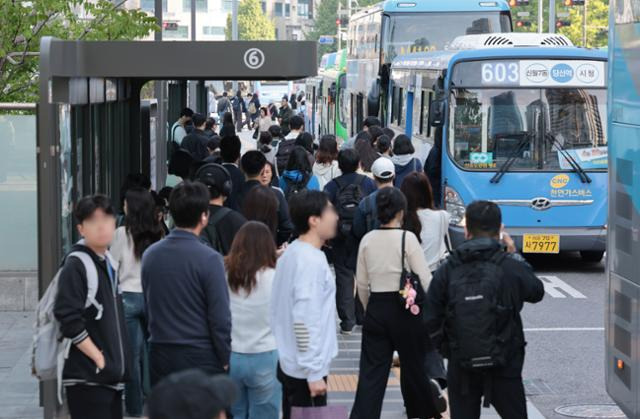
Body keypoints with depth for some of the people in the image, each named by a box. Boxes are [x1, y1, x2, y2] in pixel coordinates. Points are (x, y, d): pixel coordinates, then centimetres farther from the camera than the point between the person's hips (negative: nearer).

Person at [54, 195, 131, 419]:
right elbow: (68, 319, -20)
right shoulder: (75, 266, -13)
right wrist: (98, 358, -17)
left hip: (112, 375, 9)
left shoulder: (109, 262, 13)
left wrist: (120, 362, 14)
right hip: (87, 377, -9)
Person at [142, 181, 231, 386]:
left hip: (159, 355, 5)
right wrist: (225, 360, -2)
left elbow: (148, 307, 12)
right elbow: (220, 317, -12)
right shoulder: (209, 259, -14)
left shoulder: (150, 255, 4)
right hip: (200, 356, -5)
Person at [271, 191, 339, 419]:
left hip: (287, 363, 9)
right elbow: (306, 320, -24)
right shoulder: (312, 261, -20)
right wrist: (314, 372, -21)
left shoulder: (291, 253, 9)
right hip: (305, 368, -9)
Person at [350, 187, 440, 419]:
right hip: (405, 310, -3)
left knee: (371, 373, 2)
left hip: (376, 310, 3)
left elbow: (362, 283, 8)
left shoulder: (367, 240, 1)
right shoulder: (407, 238, -11)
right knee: (413, 366, 15)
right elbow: (425, 279, -10)